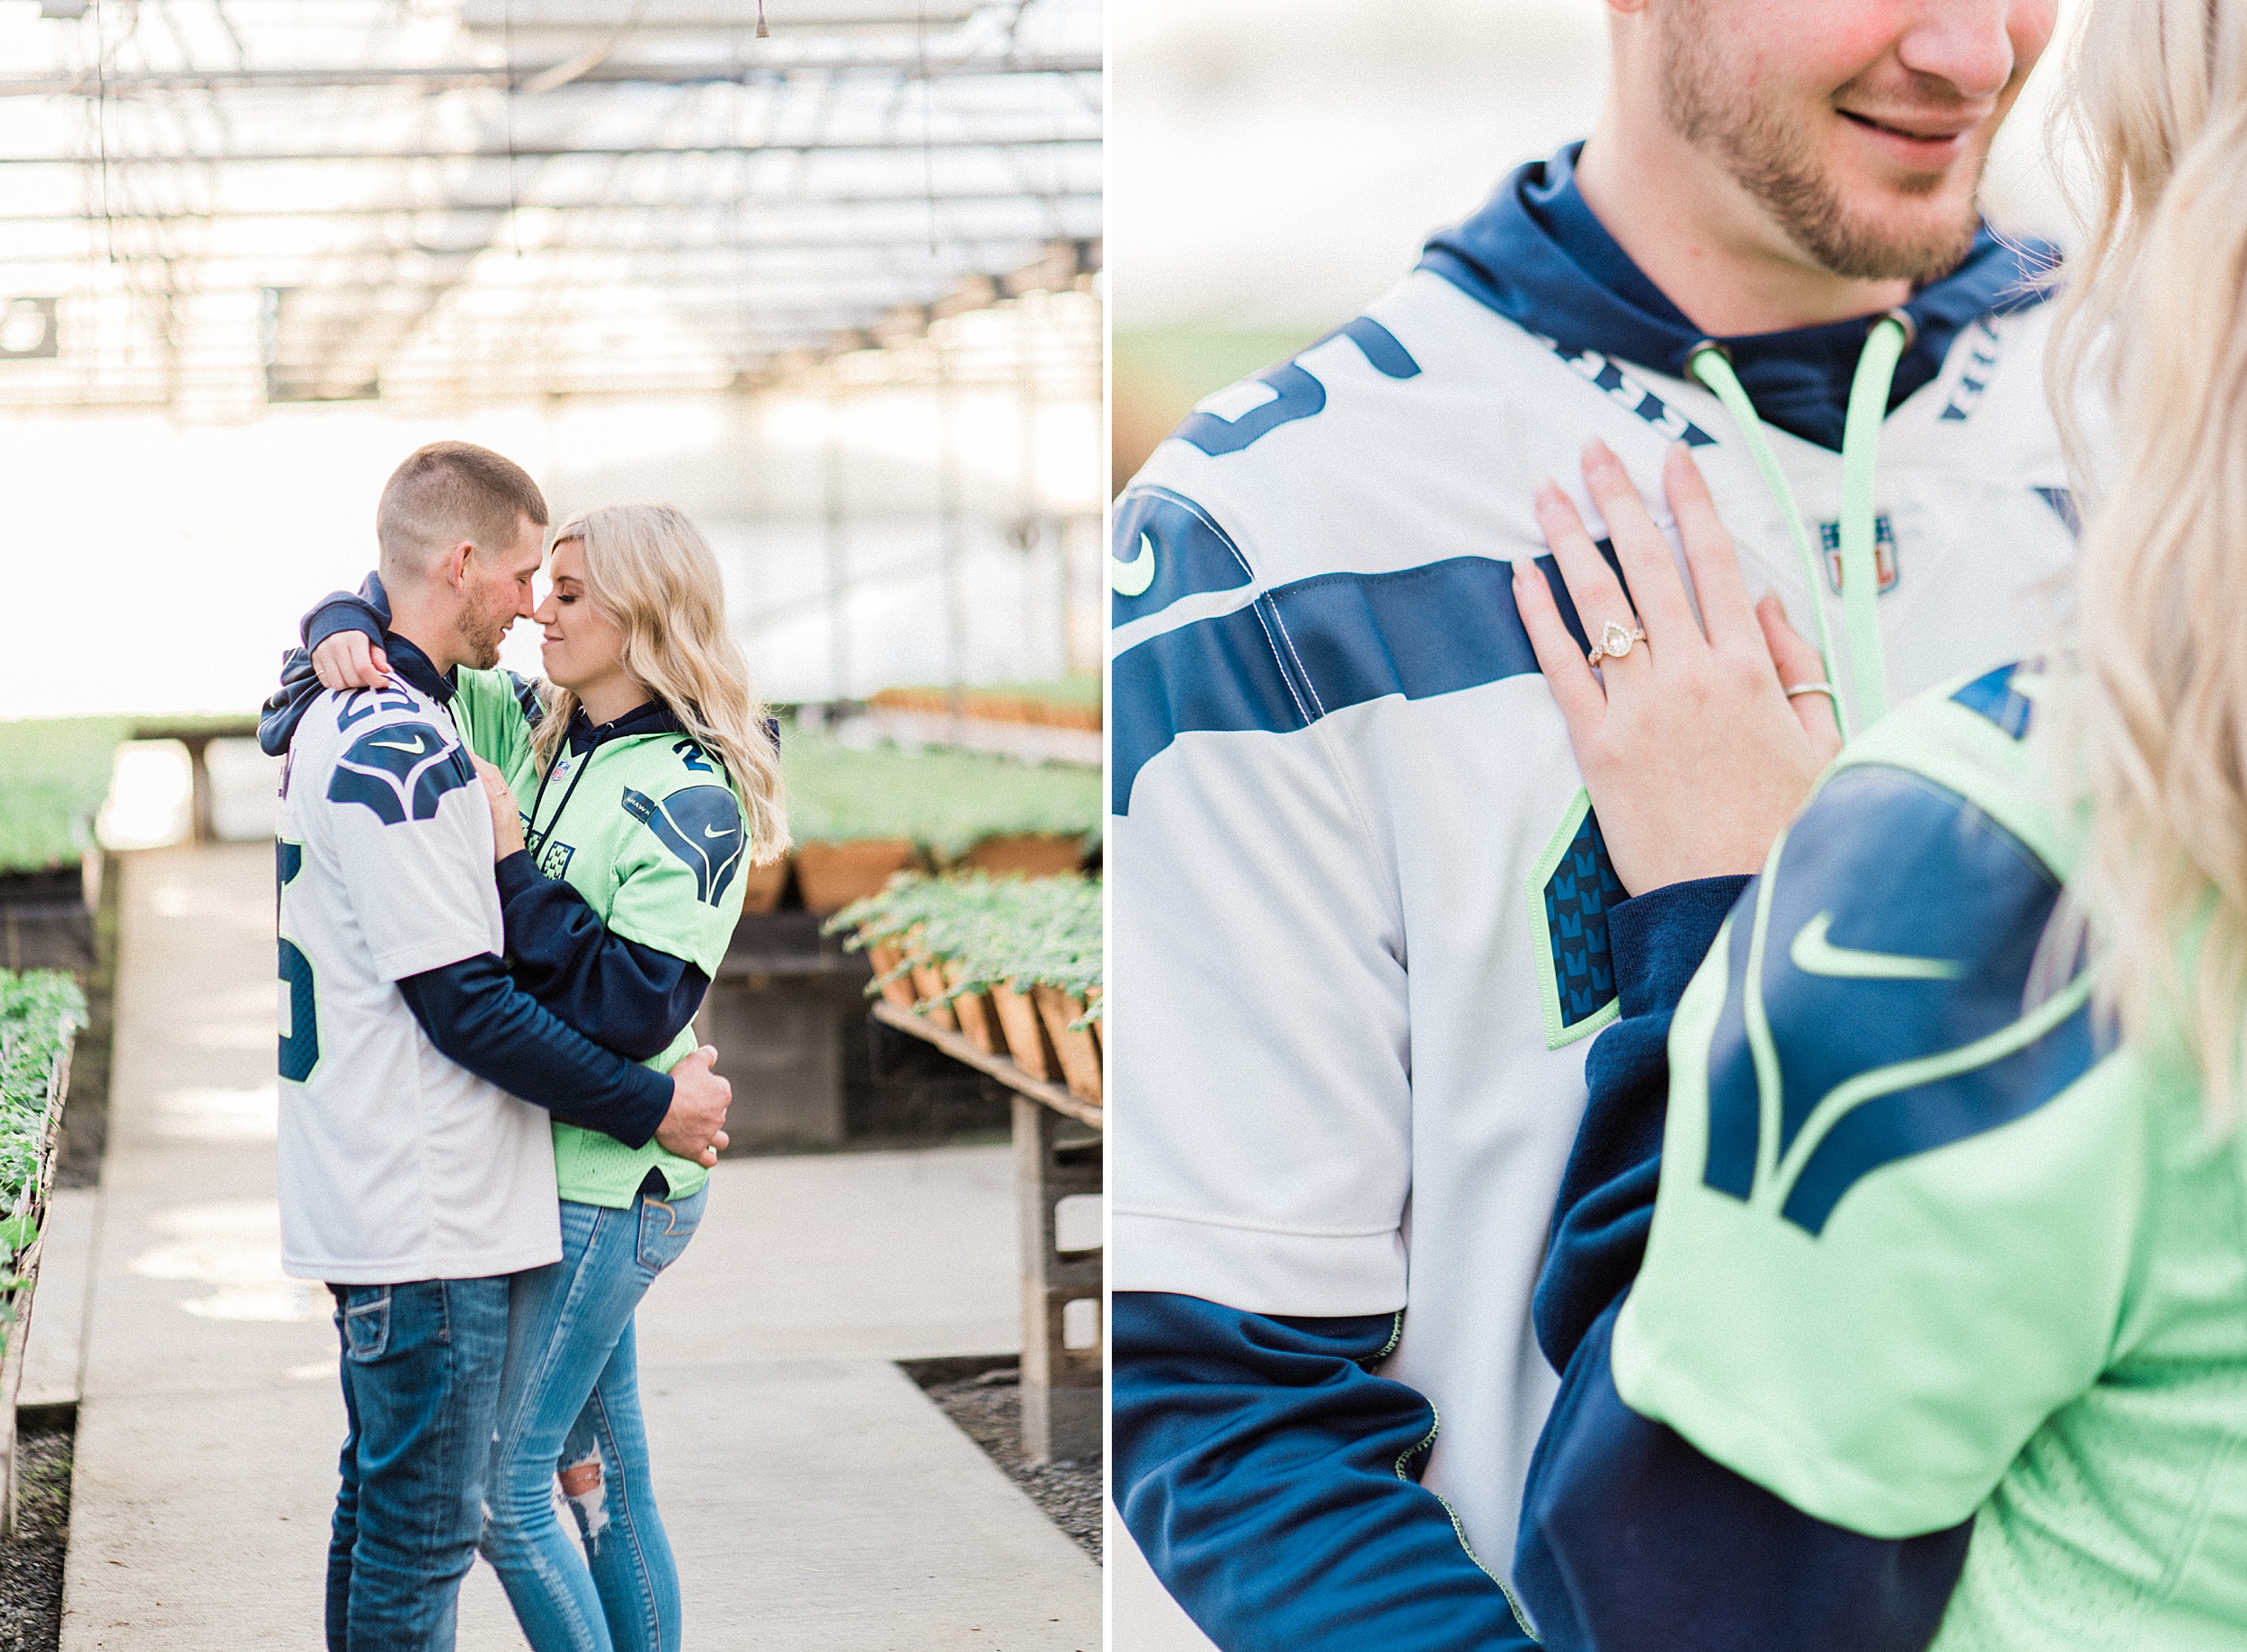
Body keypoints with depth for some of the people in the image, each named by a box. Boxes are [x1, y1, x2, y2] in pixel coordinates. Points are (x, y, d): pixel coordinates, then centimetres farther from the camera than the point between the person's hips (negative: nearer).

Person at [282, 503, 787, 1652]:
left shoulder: (692, 800, -15)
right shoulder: (537, 736, 6)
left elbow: (629, 1011, -25)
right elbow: (404, 611, 16)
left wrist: (512, 866, -22)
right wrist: (345, 630, -7)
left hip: (606, 1188, -8)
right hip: (556, 1168, 8)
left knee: (501, 1492, -4)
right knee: (605, 1477, 15)